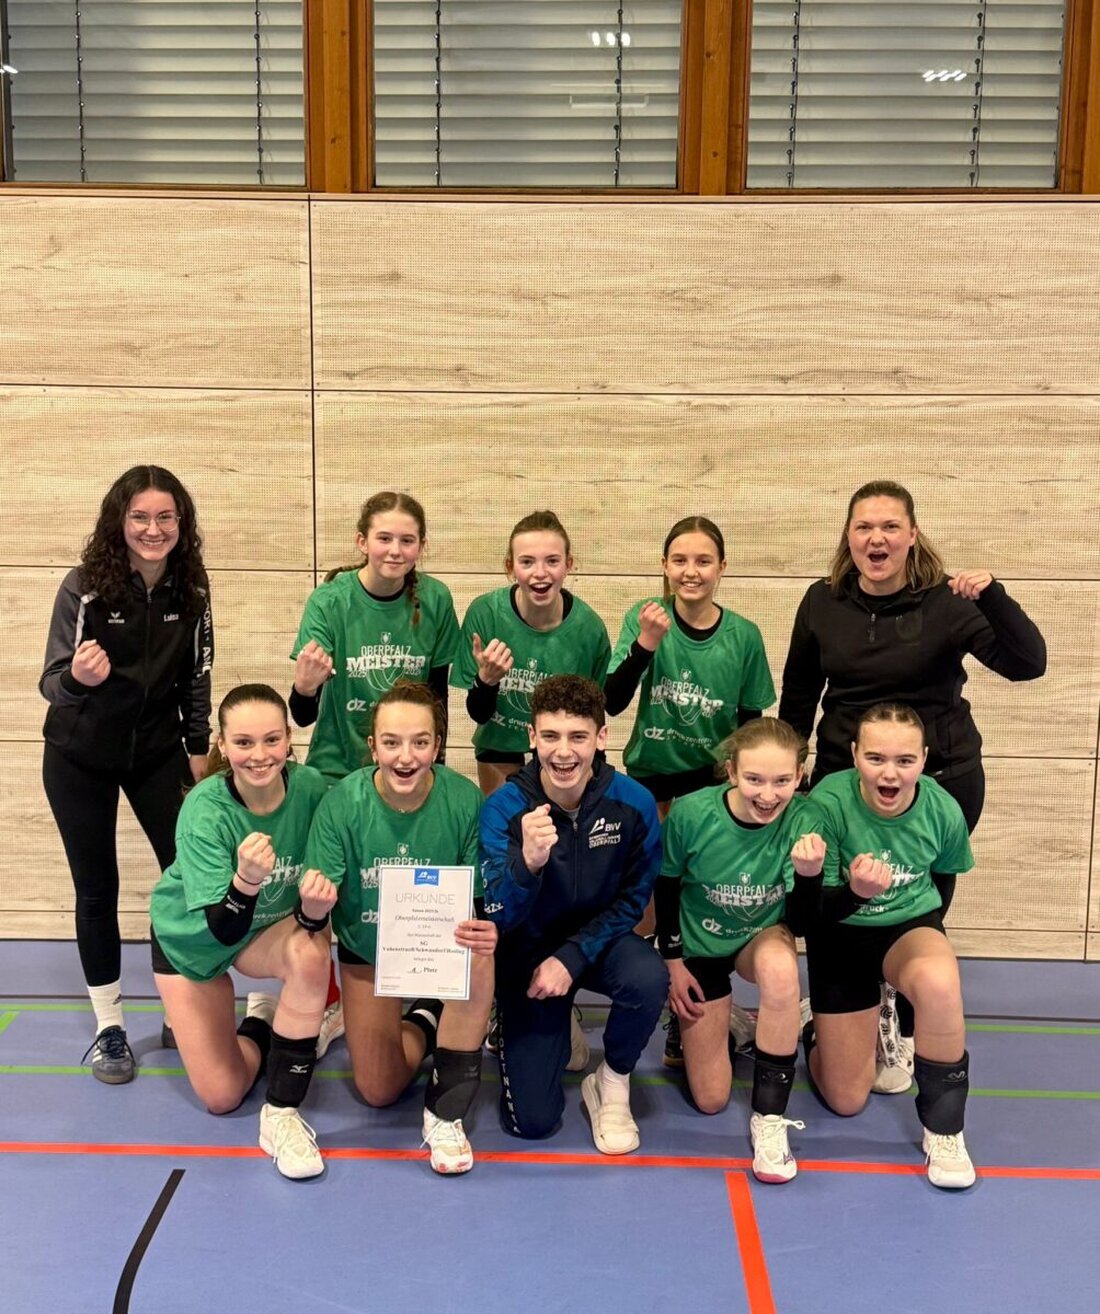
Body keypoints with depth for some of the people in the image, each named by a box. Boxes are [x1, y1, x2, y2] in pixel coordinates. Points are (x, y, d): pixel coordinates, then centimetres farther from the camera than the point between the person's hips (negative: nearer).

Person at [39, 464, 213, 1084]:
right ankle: (109, 1025, 20)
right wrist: (78, 678, -39)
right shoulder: (84, 586, -18)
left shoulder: (191, 590, -8)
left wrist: (198, 748, 5)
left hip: (157, 750, 3)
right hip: (81, 758, -2)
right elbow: (52, 681, -17)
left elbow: (196, 676, 3)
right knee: (97, 889, 6)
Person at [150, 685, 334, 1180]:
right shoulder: (205, 810, -32)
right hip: (191, 937, -1)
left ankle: (282, 1113, -18)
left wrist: (315, 907, -41)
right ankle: (259, 1023, 29)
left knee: (310, 954, -34)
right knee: (221, 1096, -3)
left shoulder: (309, 788, -26)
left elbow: (318, 904, -18)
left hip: (271, 924, 2)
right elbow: (221, 927, -35)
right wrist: (246, 880, -55)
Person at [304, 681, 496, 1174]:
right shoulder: (343, 802, -23)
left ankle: (445, 1113, -17)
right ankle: (424, 1021, 36)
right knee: (378, 1092, 1)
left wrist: (486, 932, -43)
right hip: (367, 949, 1)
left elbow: (486, 904, -20)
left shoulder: (465, 800, -25)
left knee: (478, 959, -37)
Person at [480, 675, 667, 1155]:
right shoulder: (503, 808, -21)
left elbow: (632, 900, -8)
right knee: (532, 1120, -5)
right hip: (527, 951, 0)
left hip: (598, 939, 1)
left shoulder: (634, 803, -19)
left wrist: (572, 958, -20)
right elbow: (498, 917, -25)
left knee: (649, 978, -35)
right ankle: (555, 1038, 30)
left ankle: (612, 1083, -3)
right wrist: (526, 862, -47)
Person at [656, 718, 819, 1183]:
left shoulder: (803, 819, -25)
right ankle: (695, 1023, 32)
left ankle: (769, 1117, -22)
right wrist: (672, 961, -4)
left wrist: (809, 875, -39)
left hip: (763, 935, 0)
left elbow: (799, 926, -21)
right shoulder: (692, 813, -26)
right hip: (700, 943, 0)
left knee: (779, 969, -40)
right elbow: (666, 887, -6)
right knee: (710, 1100, -1)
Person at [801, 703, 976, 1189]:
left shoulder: (943, 810, -18)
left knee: (939, 983, -38)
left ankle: (944, 1130, -14)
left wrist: (925, 936, 2)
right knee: (845, 1100, 5)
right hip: (841, 934, -1)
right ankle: (816, 1025, 39)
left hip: (910, 926, 1)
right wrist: (855, 893, -41)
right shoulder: (829, 802, -26)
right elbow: (814, 909, -22)